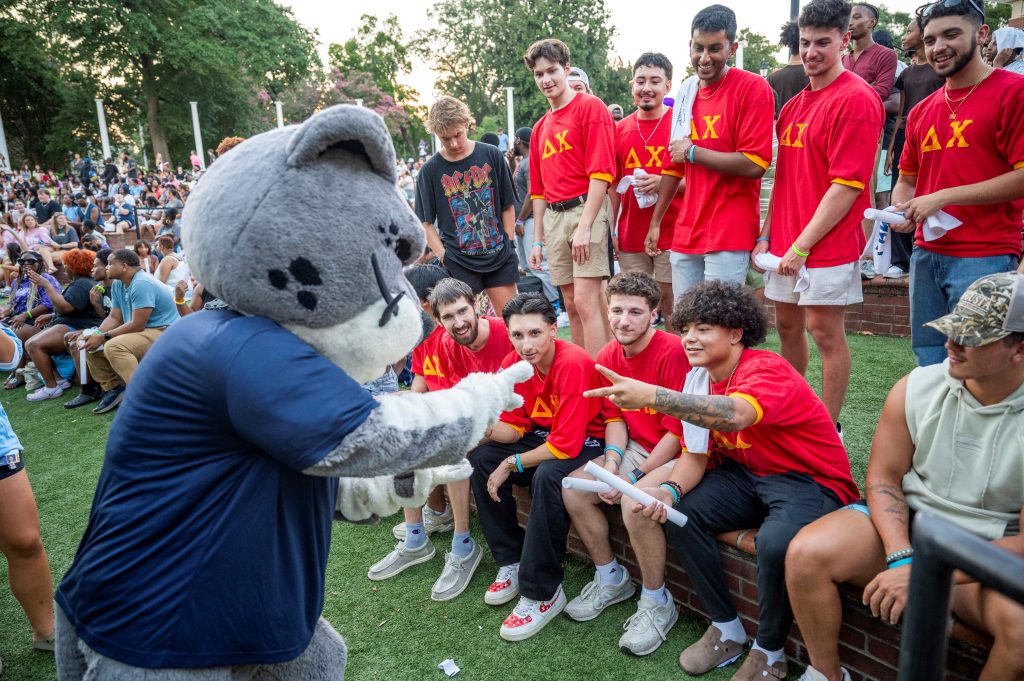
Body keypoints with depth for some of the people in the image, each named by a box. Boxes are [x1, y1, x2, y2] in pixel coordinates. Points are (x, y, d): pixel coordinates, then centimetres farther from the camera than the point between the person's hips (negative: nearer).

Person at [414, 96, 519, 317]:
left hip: (499, 257, 2)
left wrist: (509, 245, 3)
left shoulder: (491, 155, 3)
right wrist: (444, 257, -8)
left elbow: (508, 206, 8)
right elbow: (426, 223, 2)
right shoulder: (430, 170, 0)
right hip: (458, 262, -1)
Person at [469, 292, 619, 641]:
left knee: (547, 476, -35)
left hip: (589, 442, -8)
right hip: (546, 436, 8)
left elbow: (567, 444, -29)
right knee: (481, 458, -5)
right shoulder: (513, 364, -7)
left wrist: (512, 464, -19)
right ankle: (511, 561, 6)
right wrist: (488, 429, -23)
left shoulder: (573, 364, -28)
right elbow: (515, 427, -1)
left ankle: (542, 593, -18)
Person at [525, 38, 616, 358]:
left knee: (586, 301, -13)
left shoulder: (590, 107, -2)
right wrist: (538, 239, 19)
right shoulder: (540, 128, 20)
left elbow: (601, 171, -12)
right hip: (554, 217, 7)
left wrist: (585, 226, -19)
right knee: (572, 304, 9)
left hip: (586, 210, -7)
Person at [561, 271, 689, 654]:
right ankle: (611, 579, 15)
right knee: (573, 489, -6)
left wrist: (636, 477, -18)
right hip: (637, 449, 8)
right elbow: (616, 417, 7)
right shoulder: (608, 357, 0)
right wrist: (612, 461, -11)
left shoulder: (672, 352, -22)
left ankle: (657, 603, -5)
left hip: (679, 454, -7)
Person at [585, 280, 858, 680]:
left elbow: (735, 414, -48)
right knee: (681, 513, -10)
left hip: (811, 481, -7)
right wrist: (670, 491, -22)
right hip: (748, 475, 8)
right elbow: (695, 454, -1)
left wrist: (653, 397, -57)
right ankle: (727, 630, 7)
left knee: (776, 542, -34)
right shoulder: (700, 379, 0)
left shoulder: (767, 370, -24)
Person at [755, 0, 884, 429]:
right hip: (785, 244, 8)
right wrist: (767, 235, 11)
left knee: (825, 332, 0)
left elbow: (847, 185, -17)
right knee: (787, 325, 15)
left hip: (828, 244, -8)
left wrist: (802, 246, -19)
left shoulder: (856, 98, -11)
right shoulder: (794, 104, 13)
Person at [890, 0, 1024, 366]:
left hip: (985, 258, -6)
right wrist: (900, 210, 1)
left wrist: (943, 197, -16)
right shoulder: (921, 111, 14)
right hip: (926, 255, 7)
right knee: (929, 363, 14)